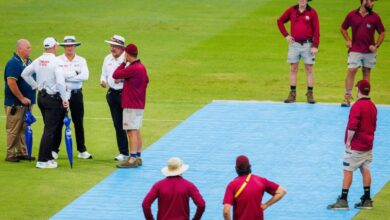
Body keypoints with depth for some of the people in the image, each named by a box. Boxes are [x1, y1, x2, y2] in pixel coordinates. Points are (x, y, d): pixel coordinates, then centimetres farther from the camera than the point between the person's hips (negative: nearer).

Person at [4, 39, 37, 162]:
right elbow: (11, 83, -23)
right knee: (13, 129, -2)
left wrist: (30, 98, 14)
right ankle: (10, 154, 3)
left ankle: (23, 152, 19)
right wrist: (22, 98, -19)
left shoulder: (29, 62, 11)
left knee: (24, 129, 12)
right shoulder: (14, 63, -16)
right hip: (15, 104, -8)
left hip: (26, 102, 8)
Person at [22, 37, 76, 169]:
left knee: (50, 128, 18)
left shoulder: (38, 61, 5)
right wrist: (64, 98, -18)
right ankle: (42, 161, -7)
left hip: (41, 97, 7)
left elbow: (25, 74, 11)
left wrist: (35, 85, 16)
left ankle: (48, 157, 22)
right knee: (50, 129, -4)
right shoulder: (57, 62, -16)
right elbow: (60, 81, -23)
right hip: (53, 98, -7)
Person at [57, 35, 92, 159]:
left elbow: (85, 76, -11)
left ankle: (82, 150, 14)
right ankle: (54, 150, 10)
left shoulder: (81, 61, 6)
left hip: (76, 94, 2)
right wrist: (75, 74, -15)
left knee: (79, 122, 7)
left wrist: (67, 77, -15)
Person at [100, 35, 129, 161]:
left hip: (124, 93, -6)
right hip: (112, 93, 6)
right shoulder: (108, 59, 12)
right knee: (118, 124, 8)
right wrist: (103, 81, -2)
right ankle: (123, 153, 14)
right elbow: (104, 73, 19)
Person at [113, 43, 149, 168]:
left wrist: (124, 62, -4)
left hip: (131, 106, -10)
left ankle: (132, 159, -14)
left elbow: (115, 75, -17)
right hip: (139, 105, 10)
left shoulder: (132, 68, -18)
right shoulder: (142, 67, 11)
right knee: (136, 132, 15)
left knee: (132, 132, -10)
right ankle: (138, 158, 20)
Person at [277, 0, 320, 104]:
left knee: (309, 69, 1)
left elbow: (316, 30, -5)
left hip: (307, 44, -2)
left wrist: (315, 46, -12)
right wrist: (286, 35, 3)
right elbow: (280, 21, 13)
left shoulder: (312, 12, -4)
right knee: (293, 69, 4)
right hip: (294, 44, 2)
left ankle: (310, 94, 4)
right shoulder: (292, 10, 3)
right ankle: (292, 94, 8)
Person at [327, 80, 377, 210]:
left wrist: (348, 141, -15)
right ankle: (367, 200, 12)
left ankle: (343, 200, -6)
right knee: (365, 170, 11)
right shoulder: (372, 106, 9)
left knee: (348, 171, -4)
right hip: (368, 145, 8)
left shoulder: (357, 106, -17)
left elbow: (352, 126, -24)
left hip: (355, 146, -8)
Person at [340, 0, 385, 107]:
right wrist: (348, 40, -3)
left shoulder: (375, 17, 0)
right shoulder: (352, 15, -1)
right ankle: (347, 97, -6)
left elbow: (382, 33, 6)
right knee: (351, 71, -9)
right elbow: (343, 28, 12)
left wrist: (376, 46, -6)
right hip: (355, 50, -1)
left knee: (366, 72, 7)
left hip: (369, 50, 1)